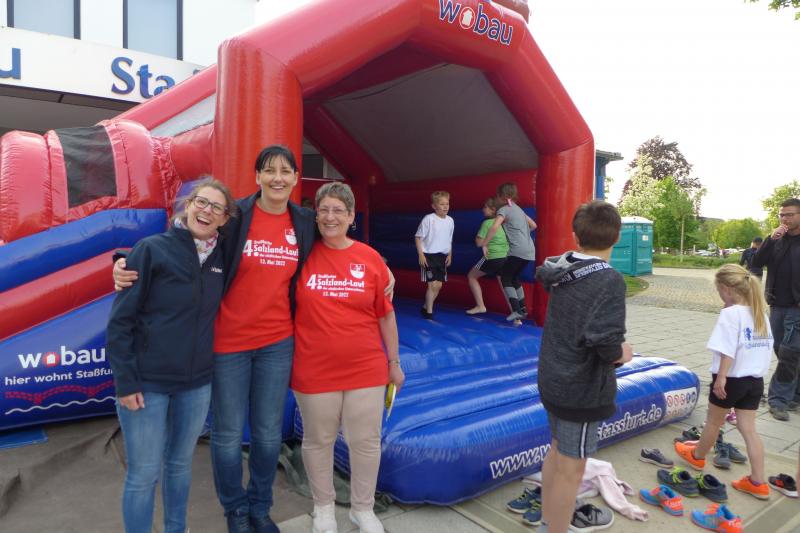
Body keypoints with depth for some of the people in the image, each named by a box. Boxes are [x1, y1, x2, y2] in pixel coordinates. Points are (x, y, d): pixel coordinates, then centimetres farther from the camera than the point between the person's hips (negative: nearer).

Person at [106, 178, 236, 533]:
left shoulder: (220, 258, 2)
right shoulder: (151, 249, -11)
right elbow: (120, 319, -11)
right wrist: (125, 381, -12)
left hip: (197, 383, 4)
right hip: (147, 383, -4)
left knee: (181, 463, 20)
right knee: (144, 474, 6)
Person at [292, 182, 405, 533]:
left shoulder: (370, 258, -4)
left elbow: (386, 315, 3)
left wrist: (394, 363, 6)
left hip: (366, 369, 1)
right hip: (314, 370, 0)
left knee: (366, 441, 12)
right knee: (318, 441, 15)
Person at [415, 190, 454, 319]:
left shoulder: (450, 221, 5)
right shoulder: (428, 219, -12)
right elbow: (418, 237, -8)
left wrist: (449, 255, 9)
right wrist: (421, 254, -14)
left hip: (442, 256, 6)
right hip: (429, 255, -6)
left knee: (439, 285, 9)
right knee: (433, 284, -8)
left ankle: (425, 307, 27)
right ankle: (429, 312, 5)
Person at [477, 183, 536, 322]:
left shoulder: (504, 209, -4)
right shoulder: (518, 209, 20)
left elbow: (495, 227, -21)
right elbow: (533, 225, 29)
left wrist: (484, 243, -12)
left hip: (518, 251, -8)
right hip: (530, 251, 8)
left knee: (505, 278, 2)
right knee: (514, 278, 20)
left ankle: (517, 311, -9)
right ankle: (522, 309, 19)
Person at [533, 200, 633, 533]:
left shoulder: (562, 271, -2)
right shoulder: (609, 280, -21)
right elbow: (604, 341, -30)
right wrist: (621, 355, -8)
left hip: (552, 379, 8)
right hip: (582, 388, -7)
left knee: (557, 450, 24)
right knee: (571, 468, 7)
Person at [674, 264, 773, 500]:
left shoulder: (731, 314, -18)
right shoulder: (761, 313, 6)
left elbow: (728, 351, -23)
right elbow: (765, 346, 11)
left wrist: (721, 377, -20)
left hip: (732, 379, -7)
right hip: (756, 379, 7)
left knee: (714, 421, 14)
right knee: (748, 428, 10)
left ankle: (697, 455, 36)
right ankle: (758, 482, 12)